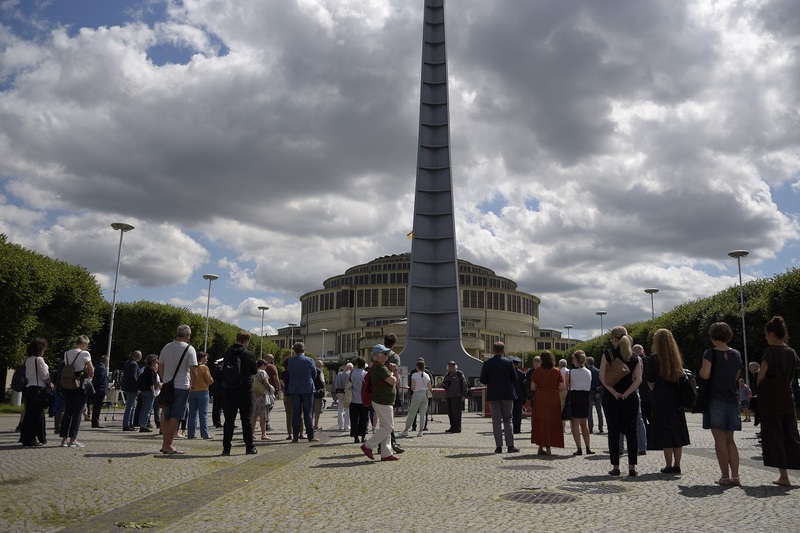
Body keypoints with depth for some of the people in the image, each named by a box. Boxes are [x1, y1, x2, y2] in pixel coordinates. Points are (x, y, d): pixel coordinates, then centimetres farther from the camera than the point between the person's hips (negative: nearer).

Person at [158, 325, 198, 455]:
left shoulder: (166, 347, 8)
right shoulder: (189, 349, -8)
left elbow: (160, 367, 14)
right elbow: (193, 370, -13)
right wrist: (192, 385, 1)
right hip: (182, 387, -5)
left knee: (166, 416, 13)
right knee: (175, 417, -2)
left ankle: (165, 444, 17)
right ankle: (168, 446, -1)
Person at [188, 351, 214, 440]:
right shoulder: (204, 368, -10)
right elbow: (209, 381, -9)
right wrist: (212, 379, 11)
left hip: (192, 392, 5)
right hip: (202, 392, -5)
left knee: (192, 413, 10)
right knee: (203, 414, -2)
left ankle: (191, 433, 10)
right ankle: (205, 434, -2)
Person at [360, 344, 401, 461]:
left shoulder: (385, 366, 18)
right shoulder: (379, 367, -16)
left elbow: (398, 380, 19)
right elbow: (392, 381, -21)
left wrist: (395, 370, 3)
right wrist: (392, 375, -1)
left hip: (386, 402, 11)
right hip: (382, 402, -11)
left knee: (386, 427, 12)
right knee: (388, 427, -9)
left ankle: (386, 453, 16)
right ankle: (368, 446, -3)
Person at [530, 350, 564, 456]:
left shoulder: (537, 371, -4)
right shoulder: (557, 371, -1)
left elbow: (532, 387, -5)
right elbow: (562, 387, -4)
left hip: (540, 399, -1)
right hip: (554, 400, 1)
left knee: (540, 422, 8)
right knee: (552, 422, 8)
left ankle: (541, 447, 9)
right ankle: (548, 448, 6)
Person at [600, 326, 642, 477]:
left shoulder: (608, 354, -5)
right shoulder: (634, 358, 4)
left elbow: (602, 376, -13)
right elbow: (638, 380, -5)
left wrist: (614, 392, -12)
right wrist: (626, 394, -9)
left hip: (611, 398, -2)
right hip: (630, 398, 2)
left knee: (613, 432, 5)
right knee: (631, 432, 8)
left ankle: (615, 467, 7)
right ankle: (632, 467, 6)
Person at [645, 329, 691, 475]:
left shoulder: (653, 359, -9)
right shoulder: (677, 358, 7)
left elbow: (650, 382, -9)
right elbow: (682, 378, 10)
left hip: (661, 400, -5)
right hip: (677, 398, 5)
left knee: (664, 432, -1)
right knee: (677, 431, 10)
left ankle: (669, 465, 1)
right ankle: (677, 465, 13)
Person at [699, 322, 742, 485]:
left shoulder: (711, 353, -9)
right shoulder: (736, 354, 7)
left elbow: (705, 375, -19)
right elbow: (736, 377, 14)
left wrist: (700, 372, 2)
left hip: (715, 399, -5)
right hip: (732, 399, 5)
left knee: (720, 439, -2)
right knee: (730, 440, 11)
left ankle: (725, 476, -1)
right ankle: (735, 475, 6)